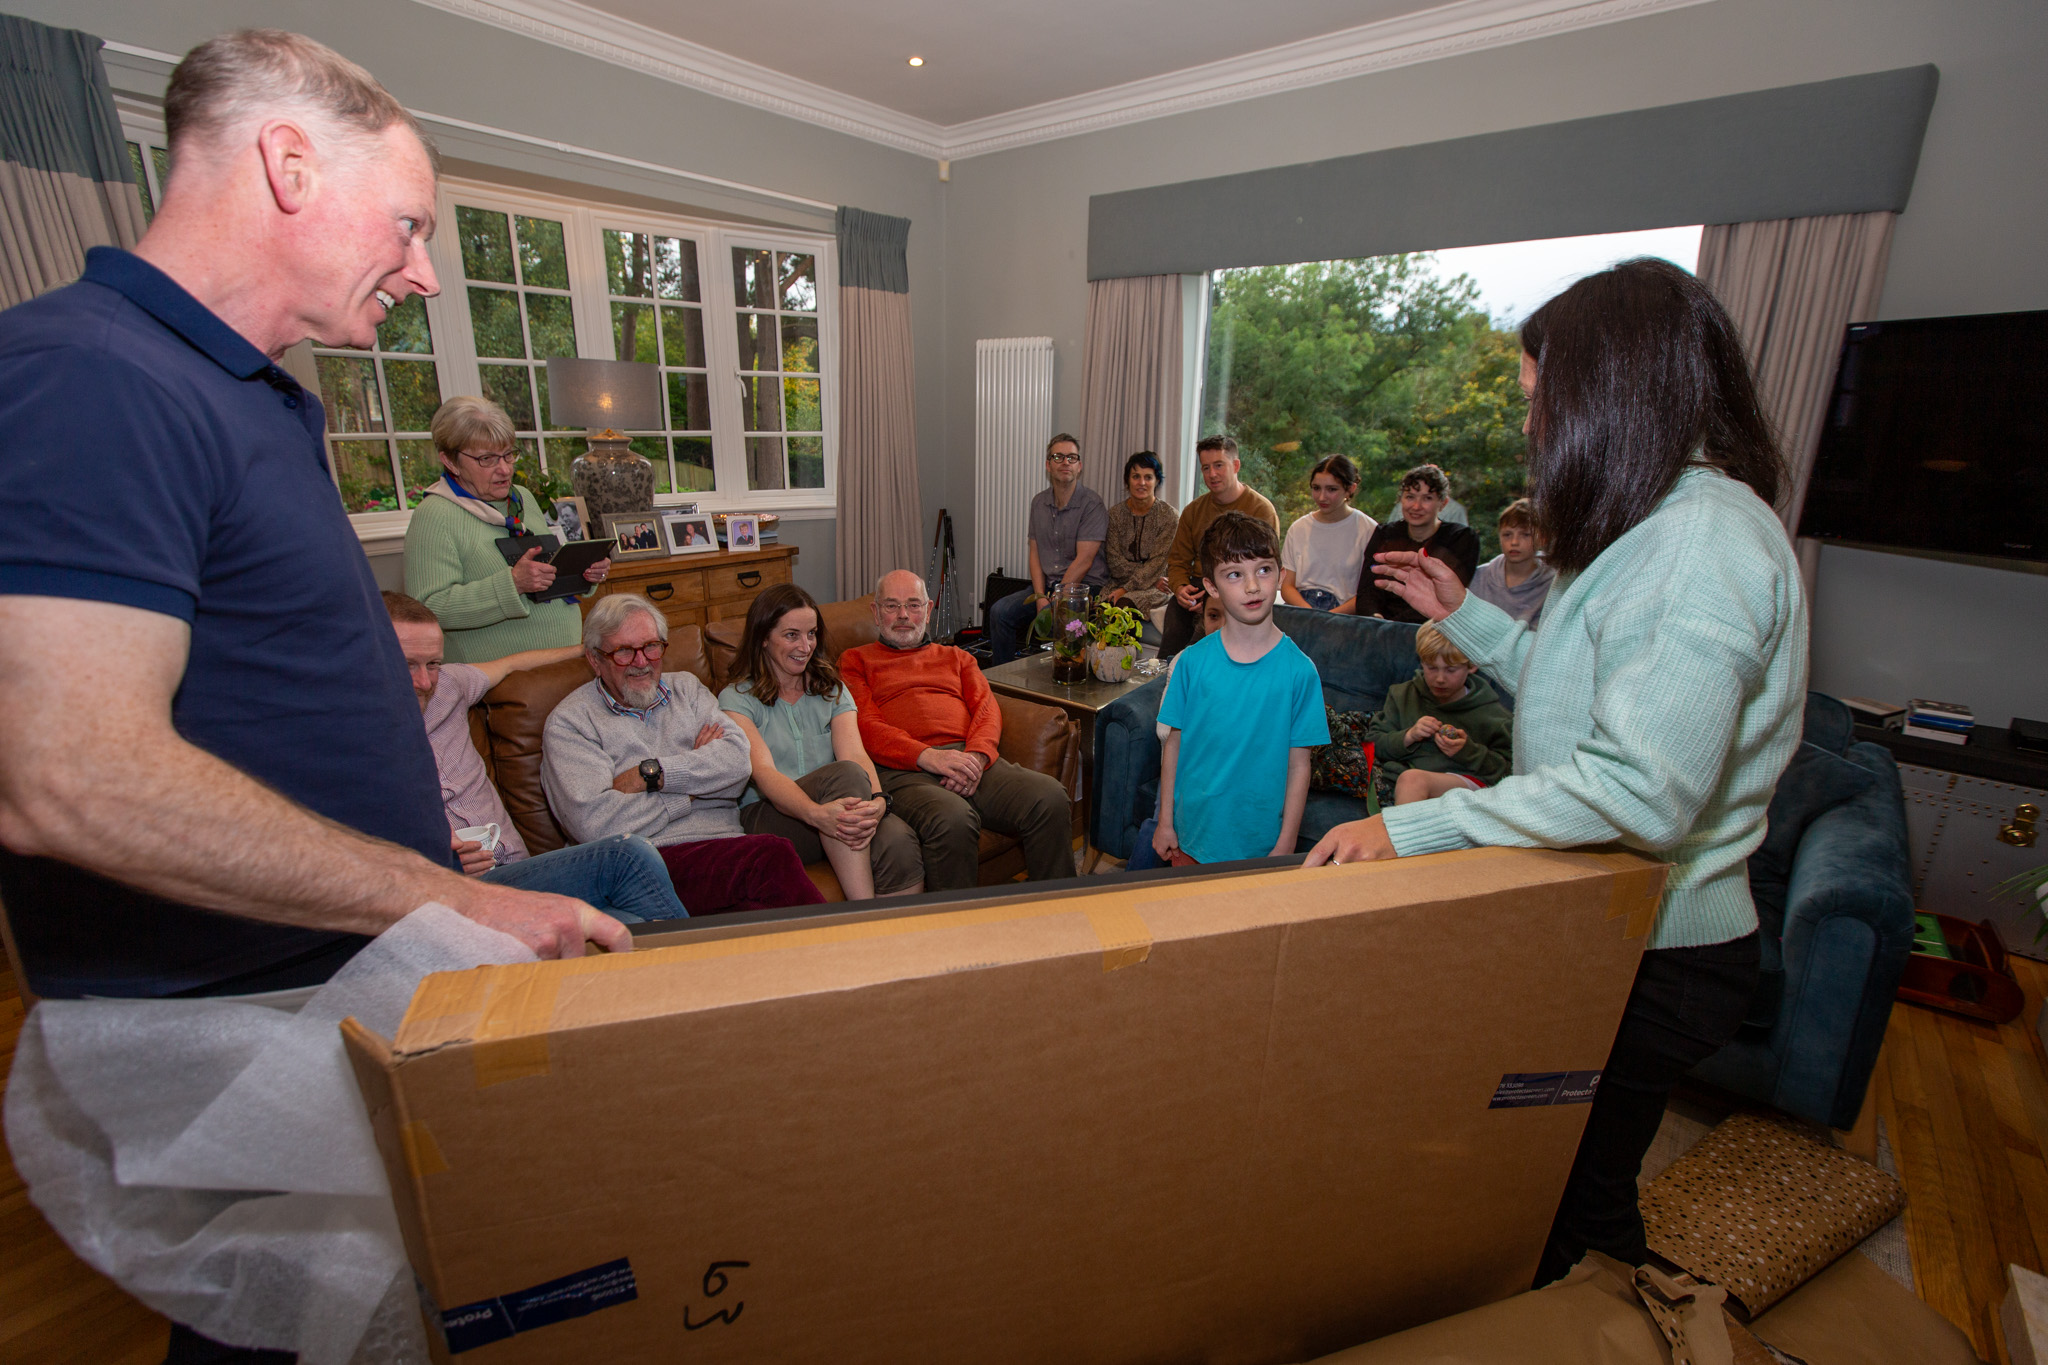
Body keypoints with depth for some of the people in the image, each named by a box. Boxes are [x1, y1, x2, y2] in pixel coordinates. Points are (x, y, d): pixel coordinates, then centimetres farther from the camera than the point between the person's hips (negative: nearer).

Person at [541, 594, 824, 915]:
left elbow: (737, 759, 4)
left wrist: (650, 774, -5)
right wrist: (694, 785, -1)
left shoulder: (686, 688, 22)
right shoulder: (569, 723, 8)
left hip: (729, 843, 4)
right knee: (772, 857, -34)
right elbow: (593, 823, -9)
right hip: (660, 859, -4)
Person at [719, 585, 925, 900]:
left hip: (836, 809, 3)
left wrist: (876, 801, -25)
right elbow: (763, 772, -13)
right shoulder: (737, 699, 5)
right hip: (767, 819, -3)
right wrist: (816, 813, -34)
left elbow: (855, 753, -1)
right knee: (844, 774, -34)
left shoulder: (833, 691, 18)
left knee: (899, 841, -32)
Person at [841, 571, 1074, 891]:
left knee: (1051, 797, -25)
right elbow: (866, 726, 4)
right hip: (904, 769, -3)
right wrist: (929, 757, -14)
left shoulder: (956, 657, 31)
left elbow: (987, 709, 15)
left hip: (971, 759, 4)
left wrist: (976, 756, -9)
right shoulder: (855, 661, 20)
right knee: (953, 819, -38)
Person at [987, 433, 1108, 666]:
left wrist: (1055, 599, -17)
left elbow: (1084, 561, -15)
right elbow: (1035, 554, 9)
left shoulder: (1092, 503, -9)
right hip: (1047, 585, 6)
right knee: (1000, 611, -10)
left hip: (1084, 586, -6)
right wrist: (1040, 597, -6)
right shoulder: (1039, 502, 11)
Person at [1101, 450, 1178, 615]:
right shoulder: (1115, 513, 5)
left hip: (1156, 586, -3)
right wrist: (1151, 578, -11)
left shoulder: (1168, 515, -3)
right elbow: (1115, 562, 0)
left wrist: (1127, 589, -19)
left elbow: (1157, 562, -9)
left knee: (1124, 604, -35)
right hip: (1119, 582, 3)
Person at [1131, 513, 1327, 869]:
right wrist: (1165, 822, 1)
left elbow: (1299, 765, -8)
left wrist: (1285, 845, -6)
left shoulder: (1299, 670, -11)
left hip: (1259, 840, -1)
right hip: (1191, 830, 2)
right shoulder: (1192, 662, -7)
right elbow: (1173, 744, -1)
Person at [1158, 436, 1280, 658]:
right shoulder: (1193, 510, 15)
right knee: (1175, 607, -28)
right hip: (1199, 588, 4)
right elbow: (1178, 560, 16)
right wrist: (1180, 587, -7)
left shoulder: (1262, 510, -1)